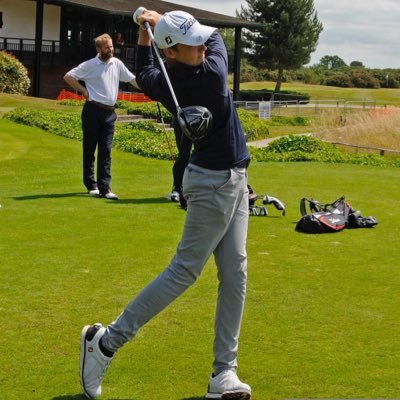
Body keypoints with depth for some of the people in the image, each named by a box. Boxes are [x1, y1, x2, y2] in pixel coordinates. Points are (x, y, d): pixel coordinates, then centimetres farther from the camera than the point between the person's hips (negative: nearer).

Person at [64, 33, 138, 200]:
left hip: (109, 112, 4)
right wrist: (83, 91, -4)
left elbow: (132, 79, 14)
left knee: (106, 151, 0)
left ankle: (104, 188, -2)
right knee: (89, 149, 4)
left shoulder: (117, 64, 9)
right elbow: (68, 76, -2)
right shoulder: (90, 65, -4)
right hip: (93, 110, -4)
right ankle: (91, 185, 14)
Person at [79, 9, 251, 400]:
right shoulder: (210, 74, -23)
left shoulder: (164, 82, -3)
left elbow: (144, 74, 23)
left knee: (235, 273, 6)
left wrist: (145, 31, 11)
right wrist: (161, 21, 2)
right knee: (183, 270, -1)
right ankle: (107, 341, 6)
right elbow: (217, 36, -2)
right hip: (215, 183, -8)